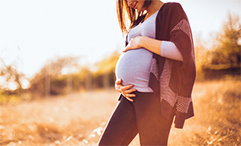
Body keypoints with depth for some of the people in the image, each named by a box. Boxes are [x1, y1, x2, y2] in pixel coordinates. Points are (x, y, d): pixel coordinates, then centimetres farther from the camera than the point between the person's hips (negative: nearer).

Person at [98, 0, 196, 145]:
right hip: (132, 95, 8)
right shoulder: (139, 22, 24)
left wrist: (142, 41, -9)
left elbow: (182, 51, -14)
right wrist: (119, 84, 7)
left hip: (155, 94, -8)